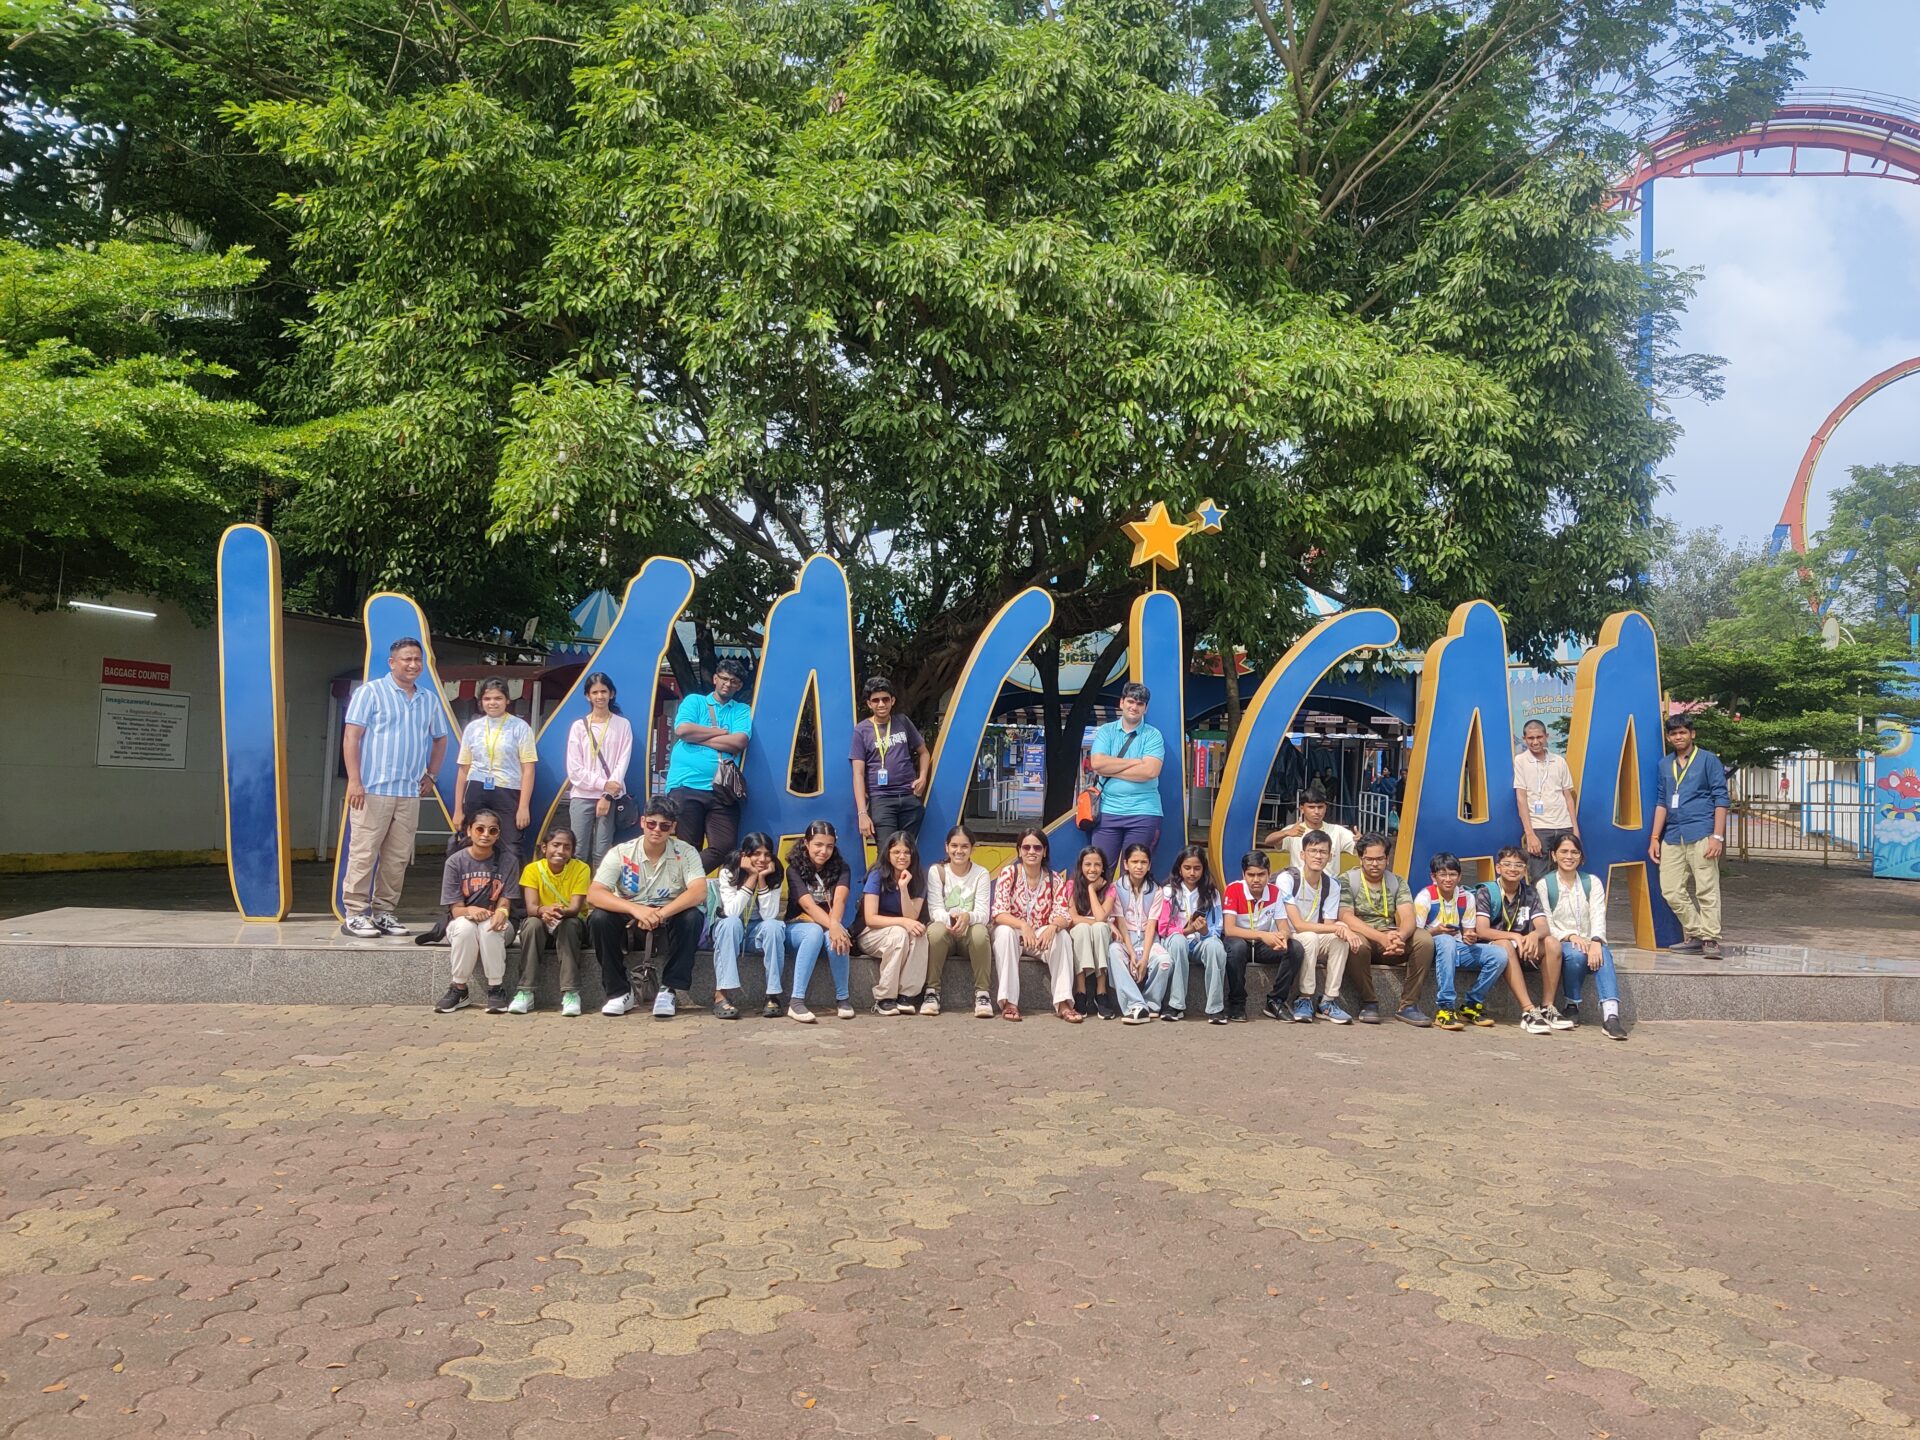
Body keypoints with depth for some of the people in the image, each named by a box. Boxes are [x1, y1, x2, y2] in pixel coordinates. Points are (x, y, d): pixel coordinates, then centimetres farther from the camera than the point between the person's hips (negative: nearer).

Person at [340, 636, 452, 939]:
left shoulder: (430, 700, 15)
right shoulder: (371, 692, -1)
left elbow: (440, 740, 27)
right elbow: (351, 737, -7)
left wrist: (431, 775, 17)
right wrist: (354, 781, -14)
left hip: (410, 792, 5)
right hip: (373, 789, -5)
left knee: (398, 857, 7)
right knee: (364, 853, -5)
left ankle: (383, 913, 15)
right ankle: (355, 915, 1)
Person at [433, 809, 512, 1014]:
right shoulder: (455, 862, -6)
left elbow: (504, 903, -7)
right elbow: (455, 910, -9)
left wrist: (501, 912, -32)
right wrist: (470, 910, -34)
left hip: (493, 925, 0)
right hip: (460, 925, 0)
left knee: (489, 927, -34)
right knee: (465, 926, -34)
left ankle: (496, 988, -20)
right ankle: (459, 989, -18)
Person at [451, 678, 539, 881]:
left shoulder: (520, 727, 0)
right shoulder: (472, 727, 10)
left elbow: (528, 769, -3)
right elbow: (463, 770, 13)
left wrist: (523, 807, -10)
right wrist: (458, 810, 10)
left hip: (508, 793, -3)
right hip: (476, 792, 3)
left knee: (510, 849, -7)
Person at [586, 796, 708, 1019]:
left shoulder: (685, 853, -9)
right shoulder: (621, 853, -9)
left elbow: (699, 892, -23)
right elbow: (593, 894, -20)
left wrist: (661, 914, -37)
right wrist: (636, 909, -35)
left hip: (669, 927, -1)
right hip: (630, 925, 1)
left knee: (693, 917, -31)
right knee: (600, 918, -27)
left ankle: (668, 991, -21)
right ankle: (620, 991, -12)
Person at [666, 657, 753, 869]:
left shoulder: (742, 711, 15)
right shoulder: (694, 701, 13)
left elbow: (739, 742, -4)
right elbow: (682, 730, -6)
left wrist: (697, 736, -2)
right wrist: (721, 732, 0)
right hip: (686, 787, -2)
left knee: (724, 847, -8)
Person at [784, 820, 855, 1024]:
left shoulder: (841, 868, -1)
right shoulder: (795, 870, -8)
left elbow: (839, 900, -20)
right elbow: (808, 905, -22)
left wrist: (835, 925, -42)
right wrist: (832, 926, -40)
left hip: (830, 926, 2)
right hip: (798, 926, -2)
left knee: (835, 938, -35)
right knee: (815, 932, -37)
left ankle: (843, 998, -20)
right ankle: (796, 1001, -41)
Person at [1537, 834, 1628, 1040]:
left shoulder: (1592, 882, 11)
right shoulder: (1544, 885, 5)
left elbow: (1598, 916, -5)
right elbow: (1545, 925, -3)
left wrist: (1596, 941, -25)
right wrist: (1570, 936, -22)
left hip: (1590, 944, 2)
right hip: (1560, 945, -2)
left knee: (1603, 954, -33)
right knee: (1576, 954, -36)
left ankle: (1611, 1014, -47)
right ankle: (1572, 1007, -15)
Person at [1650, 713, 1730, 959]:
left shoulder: (1708, 760, 3)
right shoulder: (1665, 765, 17)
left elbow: (1720, 799, -1)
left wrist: (1717, 836, -9)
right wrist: (1655, 838, 14)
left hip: (1700, 835, -5)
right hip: (1673, 837, 5)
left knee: (1706, 890, -7)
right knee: (1671, 891, 2)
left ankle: (1710, 940, -4)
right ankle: (1695, 935, 13)